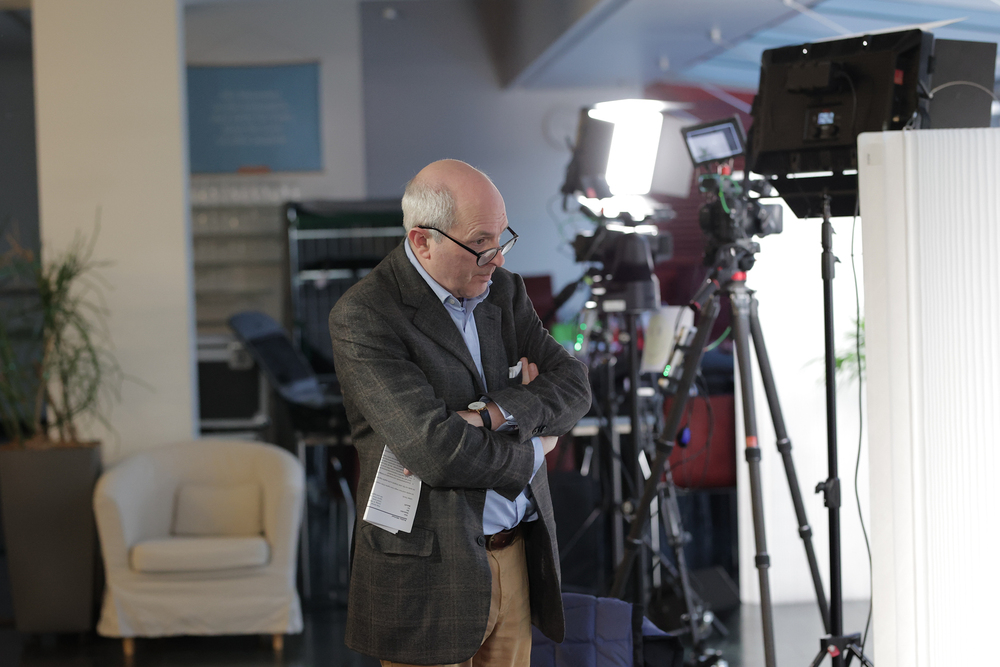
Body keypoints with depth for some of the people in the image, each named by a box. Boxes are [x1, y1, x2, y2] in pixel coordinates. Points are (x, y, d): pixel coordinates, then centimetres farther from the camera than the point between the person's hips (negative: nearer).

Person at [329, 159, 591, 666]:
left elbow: (573, 384, -1)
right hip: (431, 573, -6)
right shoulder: (363, 316, -15)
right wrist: (531, 448, -8)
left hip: (516, 558, 6)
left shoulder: (503, 289, 8)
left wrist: (488, 415, -18)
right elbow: (434, 449, -24)